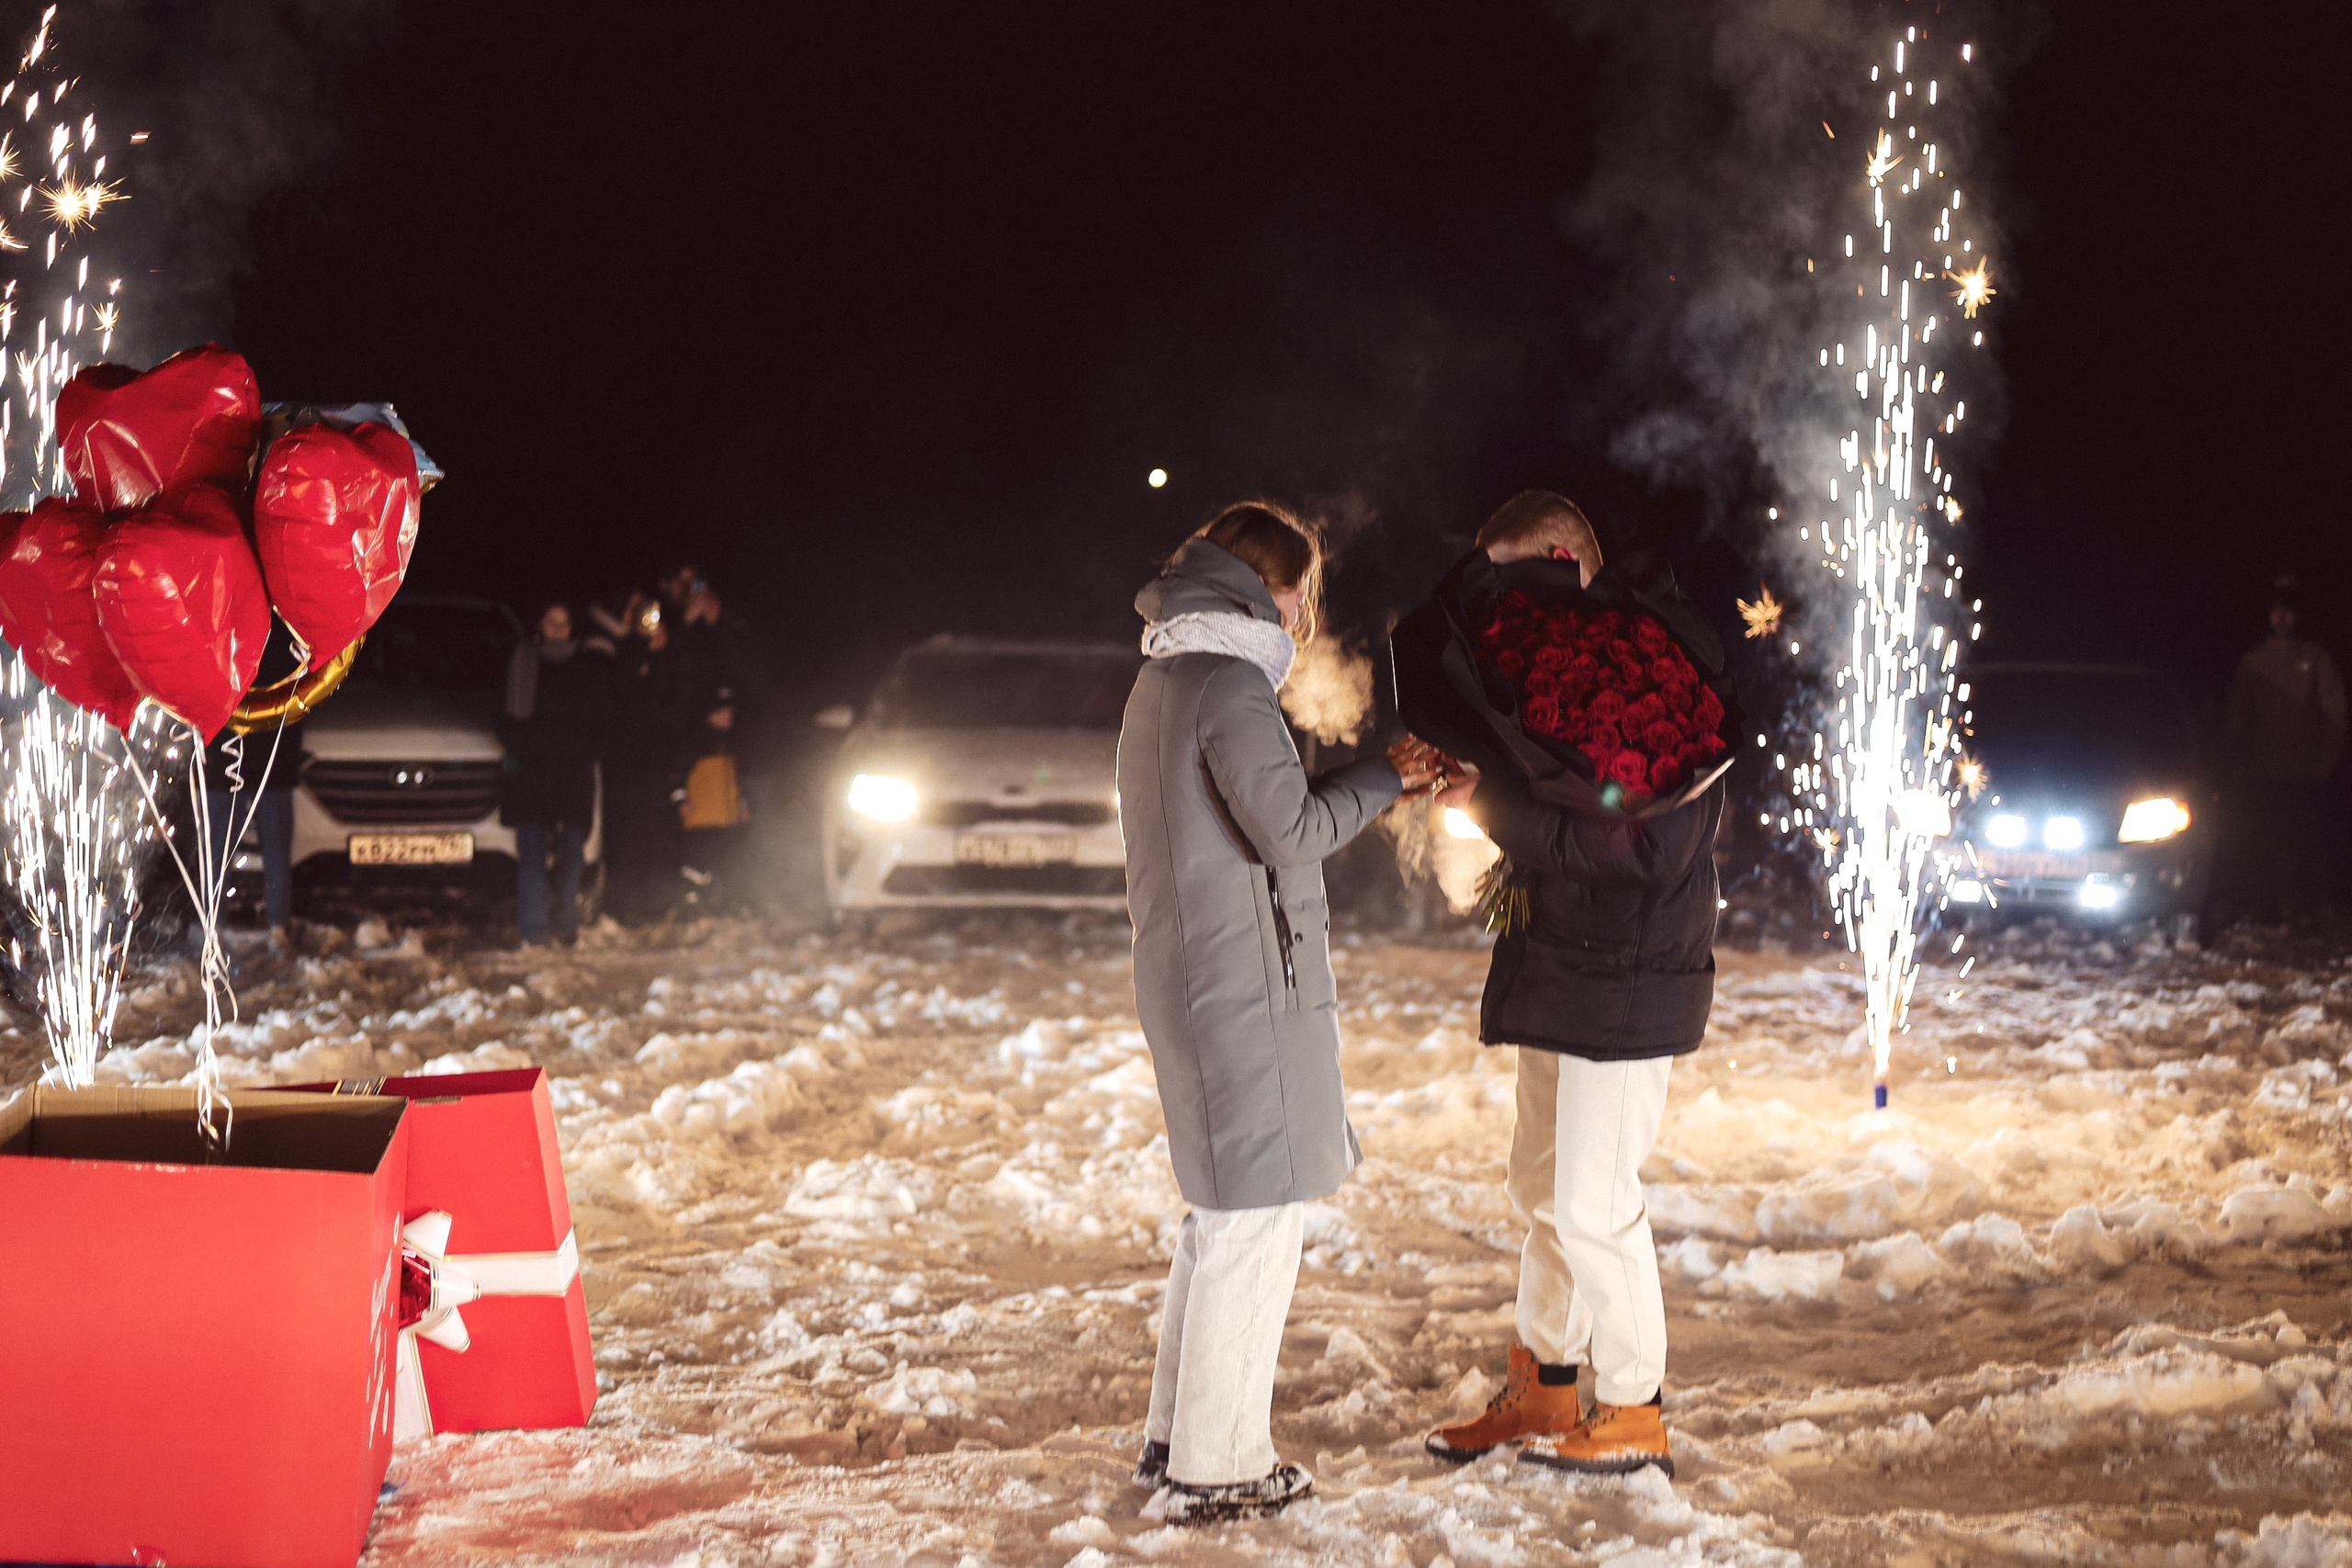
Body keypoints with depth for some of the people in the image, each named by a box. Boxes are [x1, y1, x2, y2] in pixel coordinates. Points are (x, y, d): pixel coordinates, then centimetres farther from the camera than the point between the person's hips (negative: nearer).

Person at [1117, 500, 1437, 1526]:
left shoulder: (1162, 682, 16)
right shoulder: (1229, 683, -15)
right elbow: (1291, 831, -19)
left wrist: (1369, 783, 12)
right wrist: (1384, 774, -5)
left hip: (1186, 977, 10)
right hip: (1245, 982, -10)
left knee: (1226, 1210, 18)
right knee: (1256, 1217, -3)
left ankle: (1176, 1439, 24)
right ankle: (1215, 1470, 2)